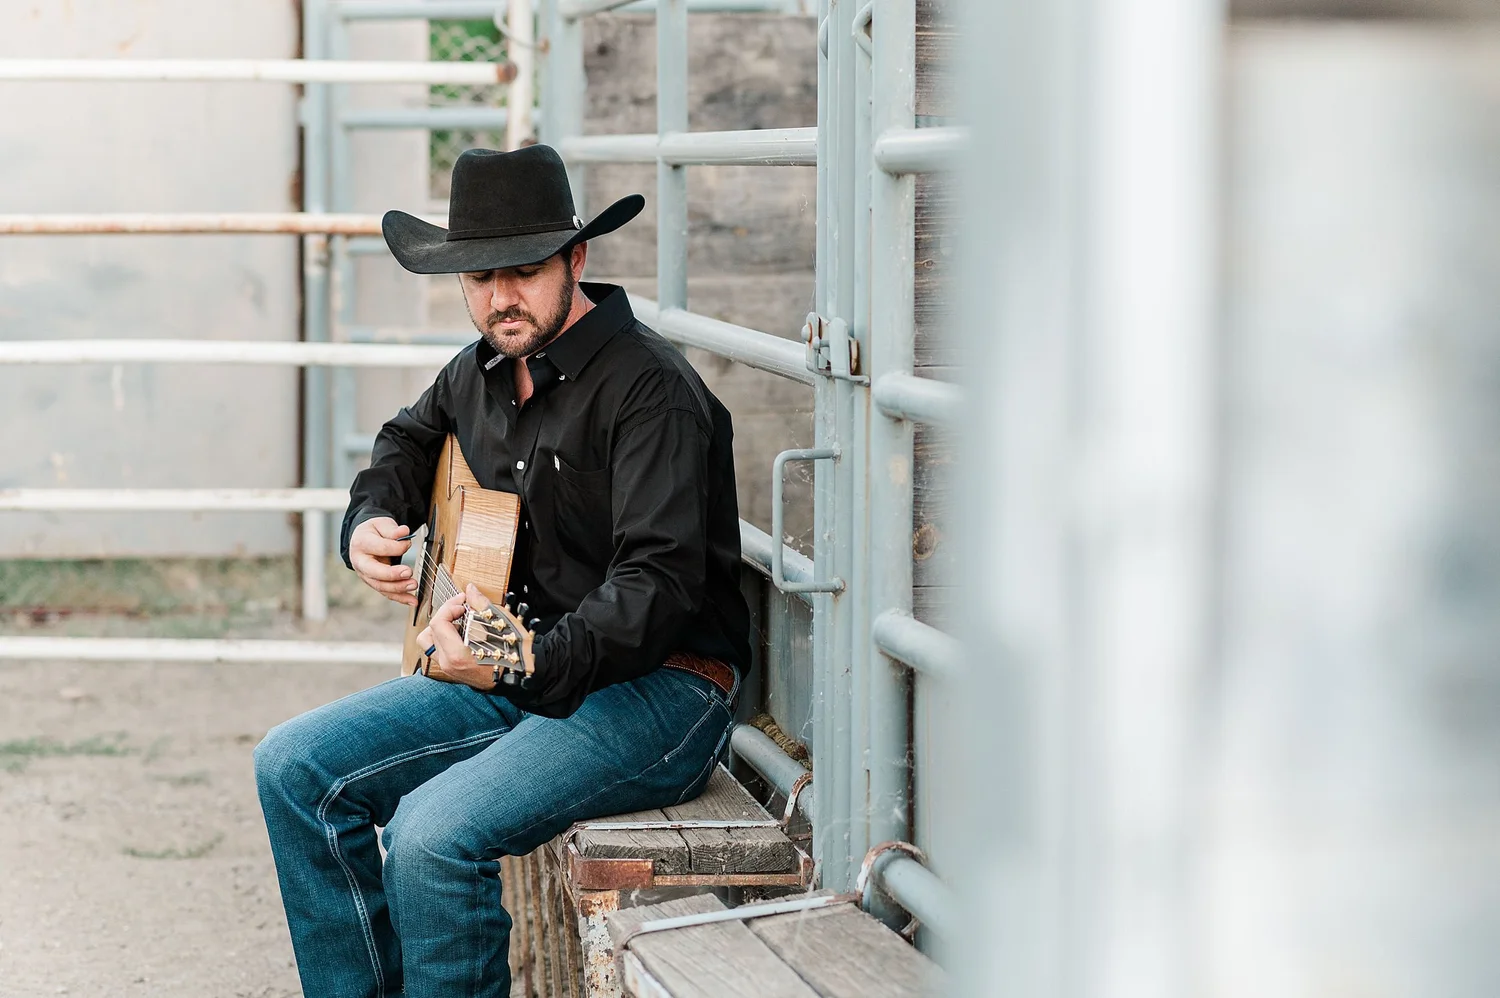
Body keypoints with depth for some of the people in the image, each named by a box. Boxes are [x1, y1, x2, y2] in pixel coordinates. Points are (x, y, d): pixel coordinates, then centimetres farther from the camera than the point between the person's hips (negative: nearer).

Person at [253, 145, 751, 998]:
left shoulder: (649, 386, -17)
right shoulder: (481, 375, 10)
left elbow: (659, 583, -27)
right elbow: (411, 440, 35)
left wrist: (528, 665, -41)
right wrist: (371, 525, 14)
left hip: (657, 686, -9)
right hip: (521, 675, 9)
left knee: (433, 836, -30)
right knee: (295, 766, -3)